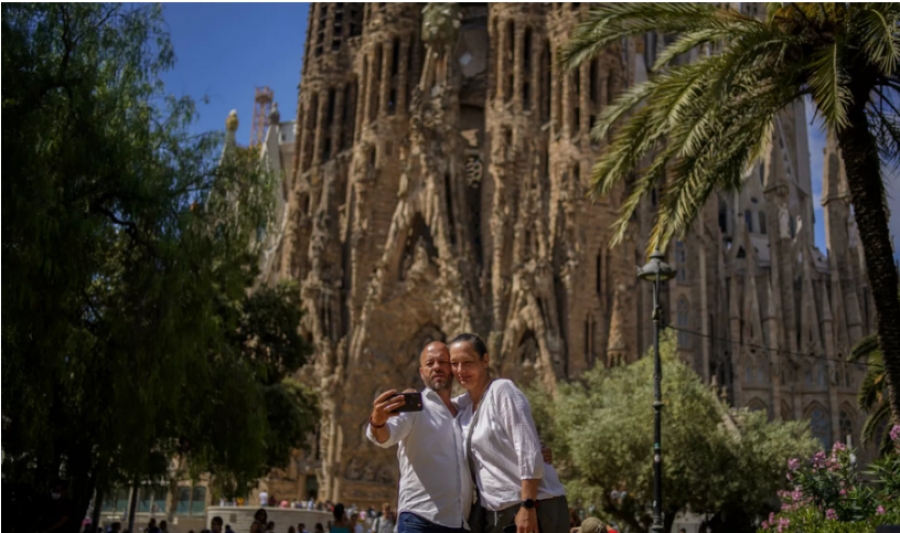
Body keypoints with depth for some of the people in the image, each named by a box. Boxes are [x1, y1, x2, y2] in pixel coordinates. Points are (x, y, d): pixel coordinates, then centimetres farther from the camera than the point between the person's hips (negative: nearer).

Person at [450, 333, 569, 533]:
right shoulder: (463, 405, 12)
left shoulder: (503, 390, -9)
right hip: (494, 513, 8)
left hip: (535, 507, -7)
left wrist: (528, 507, -20)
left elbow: (529, 451, -16)